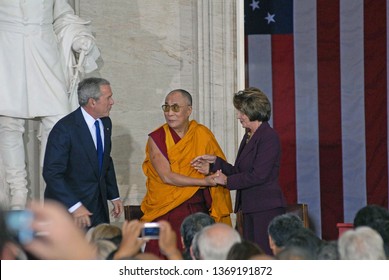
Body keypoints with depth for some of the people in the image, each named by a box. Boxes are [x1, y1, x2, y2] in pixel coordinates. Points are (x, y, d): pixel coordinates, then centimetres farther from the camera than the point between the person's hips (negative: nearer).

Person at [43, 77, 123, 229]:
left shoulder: (105, 123, 7)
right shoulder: (65, 128, -19)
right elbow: (52, 173, -22)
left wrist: (114, 196, 17)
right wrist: (74, 207, -26)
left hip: (98, 206, 7)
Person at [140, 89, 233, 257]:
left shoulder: (203, 135, 5)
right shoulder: (156, 139, -2)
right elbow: (166, 177, -10)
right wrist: (204, 182, -17)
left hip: (200, 211, 2)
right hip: (167, 211, -2)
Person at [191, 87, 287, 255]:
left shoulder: (269, 137, -13)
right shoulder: (249, 136, 16)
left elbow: (259, 175, -19)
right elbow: (239, 171, 18)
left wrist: (227, 181, -9)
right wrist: (215, 162, 9)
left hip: (267, 209, -10)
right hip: (250, 208, 10)